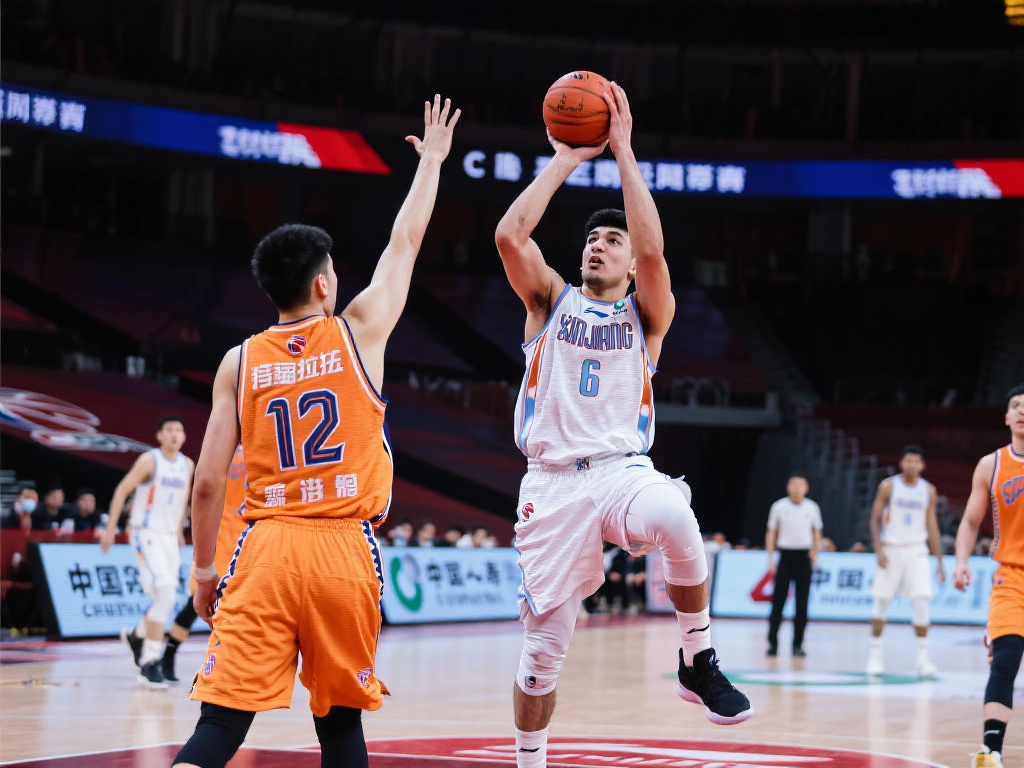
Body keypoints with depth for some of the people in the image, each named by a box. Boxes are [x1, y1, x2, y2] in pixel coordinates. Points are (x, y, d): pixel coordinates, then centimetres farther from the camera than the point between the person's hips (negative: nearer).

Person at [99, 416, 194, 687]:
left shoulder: (187, 465, 8)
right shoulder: (150, 460, -10)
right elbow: (122, 490, -7)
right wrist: (110, 528, -10)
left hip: (169, 536, 7)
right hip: (146, 534, -7)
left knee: (166, 600, 12)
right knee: (166, 595, -21)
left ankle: (136, 635, 42)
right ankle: (150, 664, -19)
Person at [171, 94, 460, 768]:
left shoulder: (239, 362, 6)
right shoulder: (359, 332, 3)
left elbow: (208, 481, 4)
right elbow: (405, 244, 17)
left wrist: (204, 571, 15)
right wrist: (432, 159, 31)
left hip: (266, 546, 1)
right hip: (345, 547, 0)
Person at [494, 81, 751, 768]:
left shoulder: (648, 314, 10)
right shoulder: (551, 300, 13)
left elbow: (653, 249, -11)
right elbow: (510, 235, -5)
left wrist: (622, 150, -9)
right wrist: (565, 160, 0)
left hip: (623, 470, -1)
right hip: (552, 481, 1)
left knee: (675, 518, -37)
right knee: (543, 647, -1)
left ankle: (699, 661, -18)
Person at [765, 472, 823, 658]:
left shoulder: (812, 508, 6)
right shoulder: (779, 507, 2)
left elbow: (817, 533, 13)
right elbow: (771, 534, 5)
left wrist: (816, 551, -5)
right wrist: (770, 560, -2)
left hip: (804, 557, 1)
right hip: (785, 556, -1)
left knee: (802, 604, 0)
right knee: (778, 602, -4)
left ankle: (797, 644, 6)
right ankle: (772, 642, -1)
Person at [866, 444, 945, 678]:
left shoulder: (928, 490, 5)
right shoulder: (888, 486, -1)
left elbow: (932, 527, 9)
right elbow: (875, 519, 0)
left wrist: (939, 561, 6)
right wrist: (878, 549, -13)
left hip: (916, 550, 1)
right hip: (890, 549, -1)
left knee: (922, 600, -11)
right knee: (882, 600, 2)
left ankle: (923, 658, -5)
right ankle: (875, 653, 17)